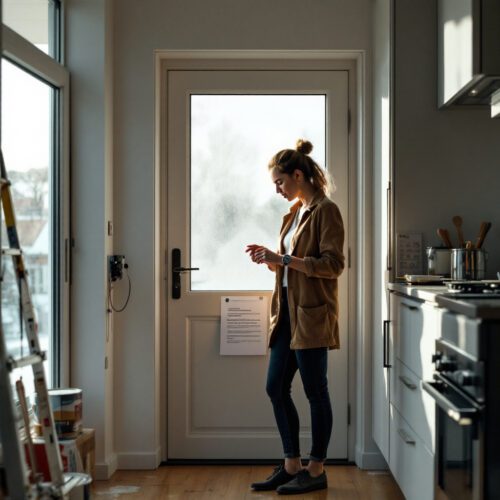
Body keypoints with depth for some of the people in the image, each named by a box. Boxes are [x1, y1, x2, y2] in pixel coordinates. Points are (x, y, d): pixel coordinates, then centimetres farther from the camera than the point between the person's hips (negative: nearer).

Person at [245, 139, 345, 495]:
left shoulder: (326, 210, -9)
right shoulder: (295, 212, 16)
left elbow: (333, 264, -17)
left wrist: (283, 259, -20)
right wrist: (271, 259, 4)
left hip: (311, 314, -9)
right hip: (288, 311, 9)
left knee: (315, 391, 1)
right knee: (276, 388, 9)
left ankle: (316, 472, 13)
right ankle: (292, 466, 21)